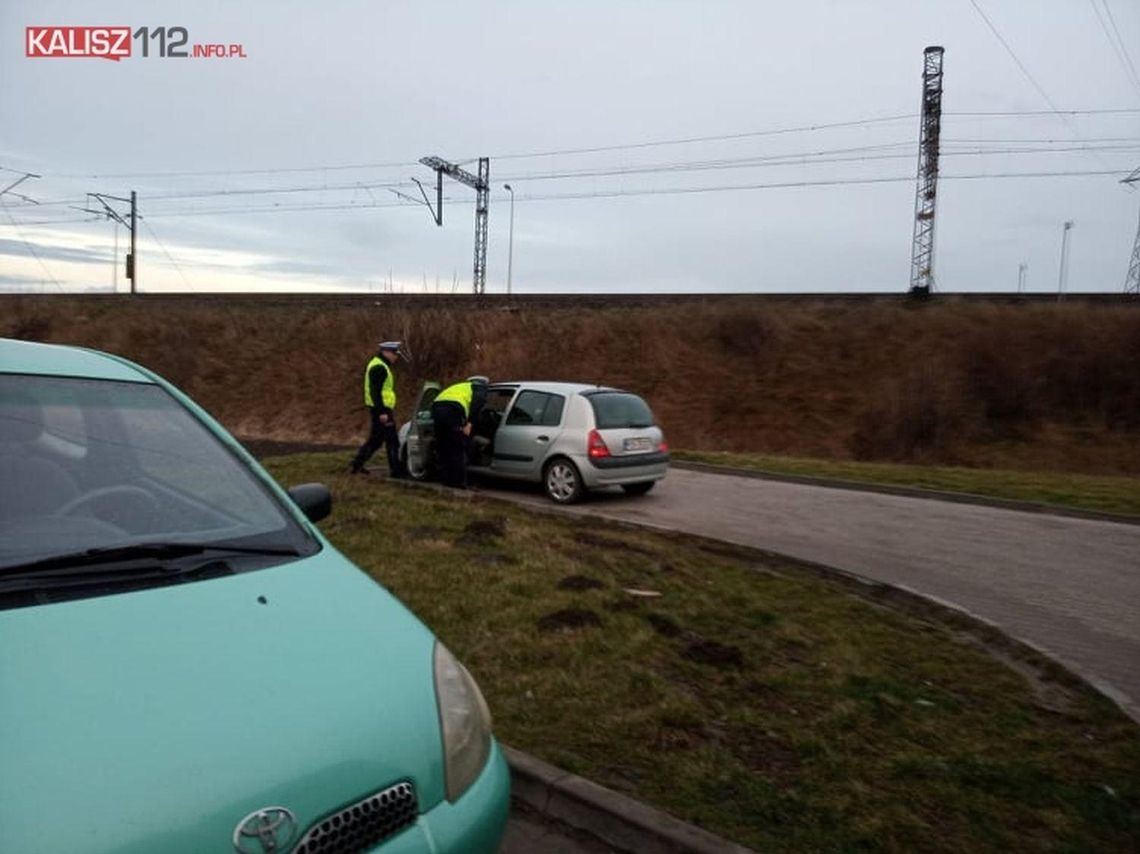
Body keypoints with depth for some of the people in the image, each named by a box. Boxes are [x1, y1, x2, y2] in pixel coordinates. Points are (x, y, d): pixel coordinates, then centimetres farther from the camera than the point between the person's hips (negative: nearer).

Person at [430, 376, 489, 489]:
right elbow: (478, 402, -1)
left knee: (443, 448, 15)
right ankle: (458, 481, 2)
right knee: (458, 449, 2)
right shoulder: (480, 387, 22)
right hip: (453, 410, -6)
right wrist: (469, 423, -9)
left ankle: (446, 480, 18)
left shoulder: (461, 387, 41)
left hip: (437, 406, 6)